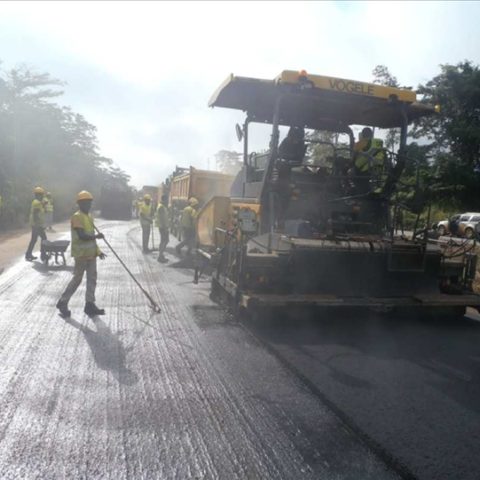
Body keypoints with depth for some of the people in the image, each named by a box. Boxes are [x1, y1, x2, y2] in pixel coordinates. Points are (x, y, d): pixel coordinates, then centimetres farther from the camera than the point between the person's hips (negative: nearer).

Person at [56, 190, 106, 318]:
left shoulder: (89, 217, 14)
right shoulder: (77, 217, -13)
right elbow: (82, 235, -24)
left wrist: (98, 251, 17)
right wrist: (97, 236, -15)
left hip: (91, 254, 8)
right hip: (81, 254, -8)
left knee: (92, 279, 8)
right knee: (77, 279, -1)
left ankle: (90, 304, 14)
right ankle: (63, 302, 14)